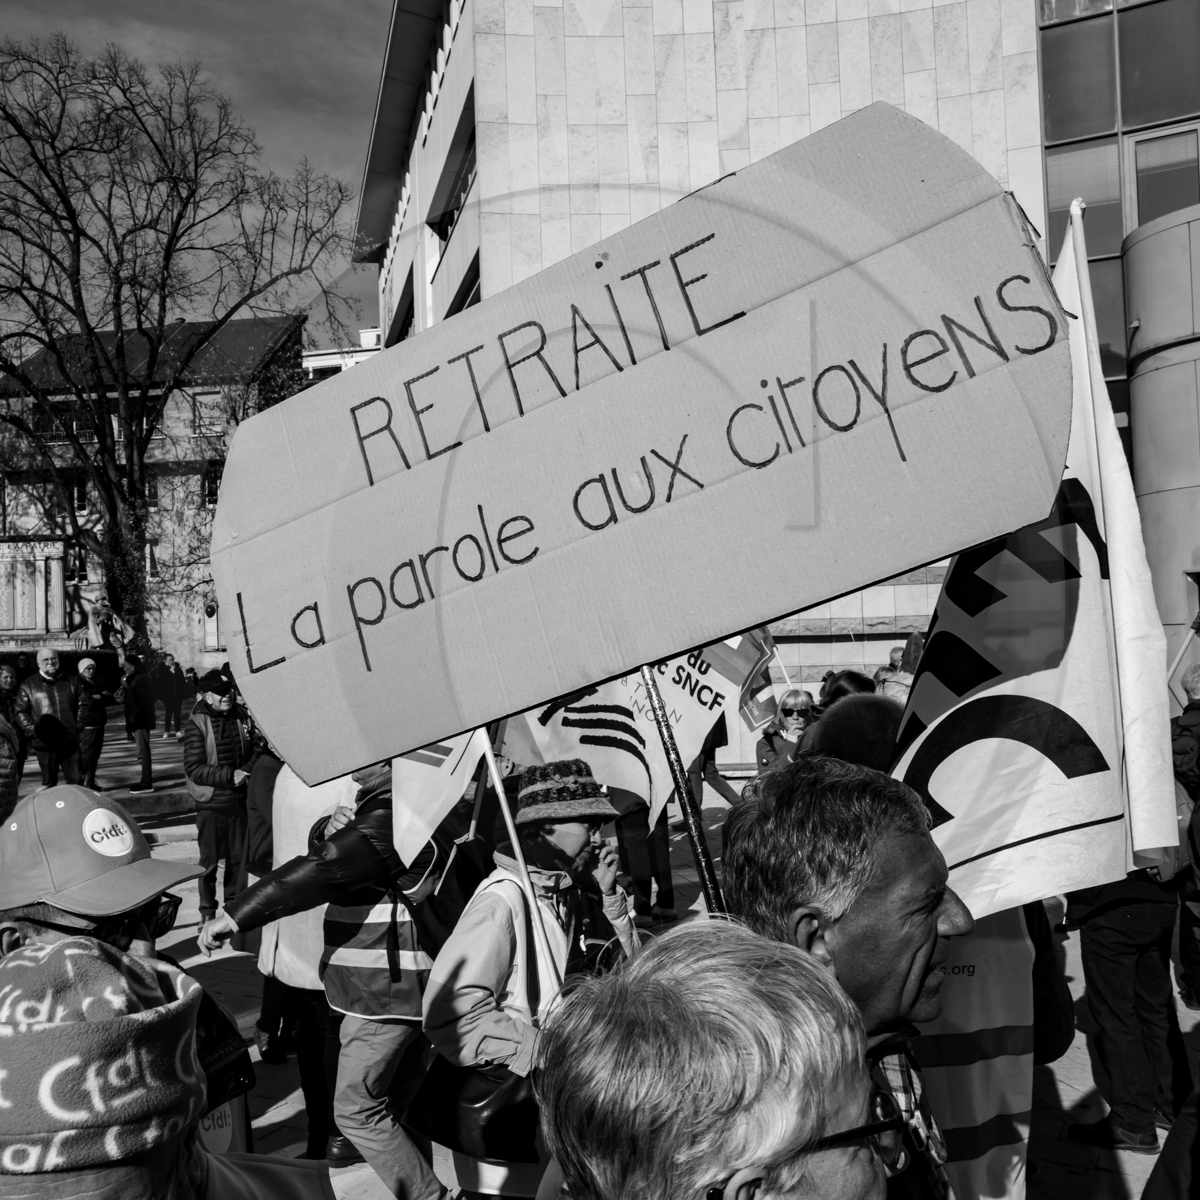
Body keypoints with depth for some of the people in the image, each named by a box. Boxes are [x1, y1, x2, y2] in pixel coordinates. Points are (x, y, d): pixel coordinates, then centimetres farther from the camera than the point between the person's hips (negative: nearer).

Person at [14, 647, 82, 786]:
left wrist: (79, 727, 0)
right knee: (49, 783, 7)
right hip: (45, 743, -1)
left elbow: (81, 706, 13)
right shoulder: (28, 686, 5)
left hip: (70, 740, 1)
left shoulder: (71, 682, 10)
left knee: (76, 781, 2)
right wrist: (33, 729, -12)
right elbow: (21, 712, 2)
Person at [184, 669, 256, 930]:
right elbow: (193, 768, -15)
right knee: (209, 861, 3)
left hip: (238, 800, 4)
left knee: (238, 857, 12)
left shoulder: (240, 718, 3)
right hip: (211, 803, -4)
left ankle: (234, 904, 27)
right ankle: (207, 911, 15)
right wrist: (229, 776, -21)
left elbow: (253, 752, 13)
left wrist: (245, 772, -7)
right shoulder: (197, 724, -11)